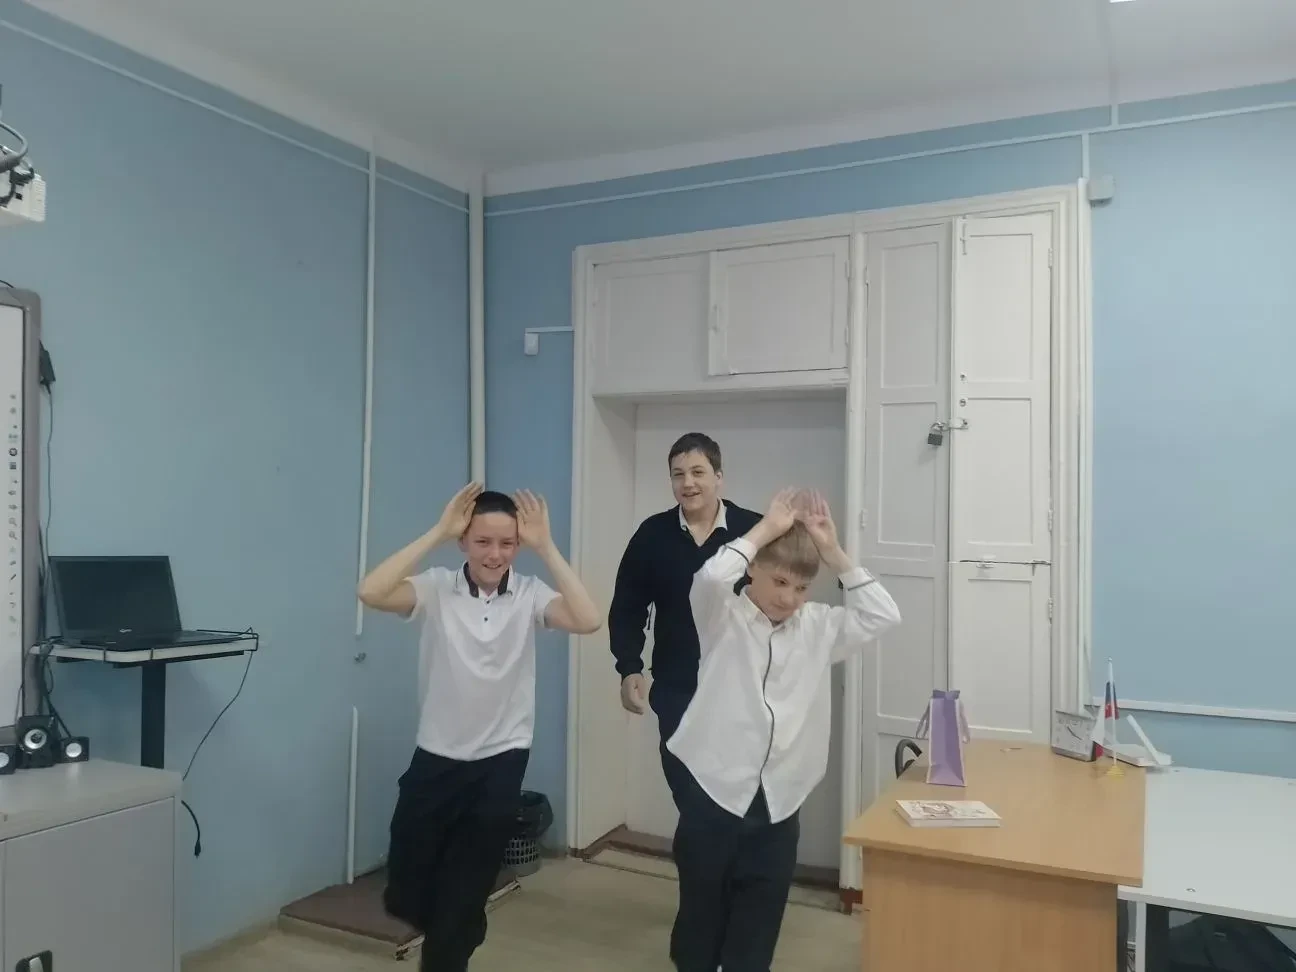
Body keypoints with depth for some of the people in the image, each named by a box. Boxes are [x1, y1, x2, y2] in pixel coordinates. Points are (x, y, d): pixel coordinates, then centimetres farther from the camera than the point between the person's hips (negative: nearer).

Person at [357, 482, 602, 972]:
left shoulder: (529, 594, -7)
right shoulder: (437, 588, -9)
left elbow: (588, 621, -24)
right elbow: (371, 592, -26)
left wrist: (546, 547, -23)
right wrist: (438, 532, -24)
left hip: (501, 762, 0)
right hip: (435, 759, 1)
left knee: (464, 895, 10)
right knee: (405, 895, 11)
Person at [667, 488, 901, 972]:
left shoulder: (817, 627, 6)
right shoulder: (723, 618, -6)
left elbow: (882, 615, 0)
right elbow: (708, 579, -25)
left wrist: (833, 552, -6)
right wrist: (767, 528, -16)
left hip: (779, 806, 3)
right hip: (714, 795, -3)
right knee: (700, 922, 13)